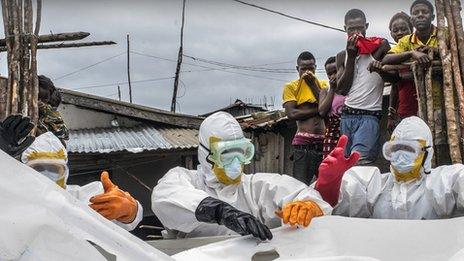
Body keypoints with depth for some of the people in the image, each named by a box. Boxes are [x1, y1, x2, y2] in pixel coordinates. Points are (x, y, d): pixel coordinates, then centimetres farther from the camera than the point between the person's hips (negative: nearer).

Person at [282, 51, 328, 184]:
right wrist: (318, 110, -4)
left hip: (323, 141, 3)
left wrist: (313, 84, -1)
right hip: (303, 143, -3)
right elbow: (291, 114, -6)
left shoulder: (323, 84, 17)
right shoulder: (290, 87, 8)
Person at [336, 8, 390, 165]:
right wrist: (351, 57, -1)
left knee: (358, 161, -21)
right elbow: (342, 89, 5)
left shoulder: (380, 46, 3)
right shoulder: (342, 56, 14)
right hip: (347, 116, 5)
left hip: (370, 116, -4)